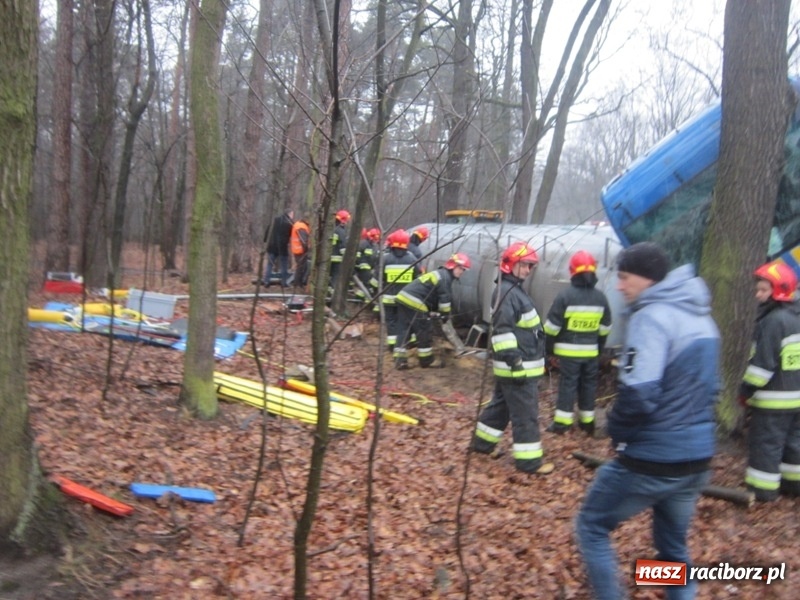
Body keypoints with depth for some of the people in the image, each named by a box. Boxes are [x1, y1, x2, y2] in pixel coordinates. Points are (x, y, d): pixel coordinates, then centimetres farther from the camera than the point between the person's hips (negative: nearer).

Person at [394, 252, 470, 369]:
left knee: (403, 331, 9)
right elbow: (444, 299, -9)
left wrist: (439, 312, 26)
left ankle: (400, 360, 7)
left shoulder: (439, 274, 27)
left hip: (403, 298, 10)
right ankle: (426, 361, 14)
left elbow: (434, 298, 30)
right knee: (425, 333, 3)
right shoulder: (445, 277, -6)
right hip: (414, 303, -10)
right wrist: (445, 314, 1)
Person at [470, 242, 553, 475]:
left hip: (518, 364, 11)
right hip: (518, 366, -11)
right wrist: (514, 362, -28)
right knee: (525, 414, -4)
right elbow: (503, 331, -25)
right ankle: (528, 460, 3)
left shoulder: (513, 289, 16)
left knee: (501, 404, 21)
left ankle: (483, 441, 32)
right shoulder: (507, 293, -19)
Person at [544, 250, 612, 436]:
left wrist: (548, 349, 1)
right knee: (588, 385, 13)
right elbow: (605, 329, 12)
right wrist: (599, 349, 23)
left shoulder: (565, 296, -13)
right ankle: (587, 421, 21)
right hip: (591, 351, 4)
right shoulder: (601, 298, 3)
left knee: (567, 384, 1)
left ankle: (562, 422, 2)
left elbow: (552, 327, -10)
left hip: (569, 351, -4)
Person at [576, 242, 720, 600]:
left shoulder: (652, 316, -18)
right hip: (697, 457, 8)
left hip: (652, 460, -8)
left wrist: (616, 428, -9)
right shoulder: (701, 316, 10)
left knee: (592, 526, 10)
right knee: (674, 544, 23)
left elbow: (637, 394, -27)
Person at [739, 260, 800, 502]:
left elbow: (763, 363, -21)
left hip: (773, 399, -9)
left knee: (765, 443, -2)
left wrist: (746, 390, -13)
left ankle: (763, 488, 3)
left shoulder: (773, 321, -19)